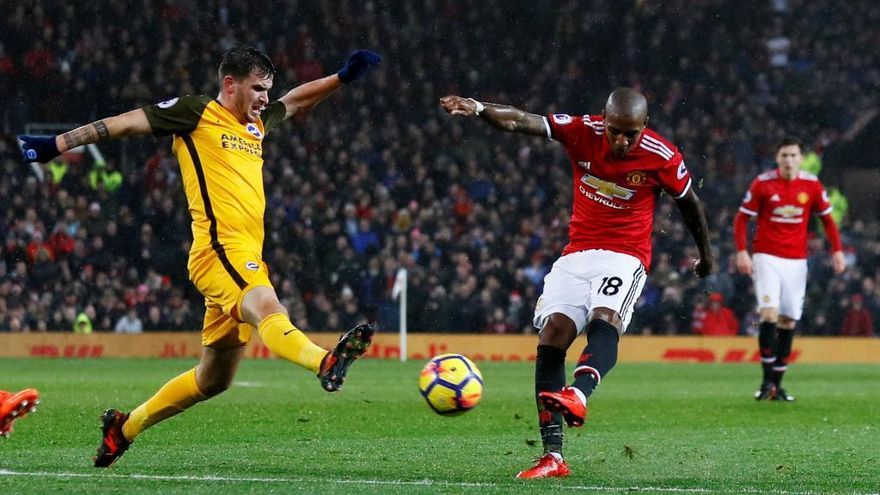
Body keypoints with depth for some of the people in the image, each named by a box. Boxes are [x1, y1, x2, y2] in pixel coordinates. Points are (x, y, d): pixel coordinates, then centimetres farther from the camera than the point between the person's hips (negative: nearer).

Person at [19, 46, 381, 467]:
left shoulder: (256, 124, 23)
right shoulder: (197, 114, 2)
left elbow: (296, 101, 41)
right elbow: (126, 123, 1)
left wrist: (342, 77, 29)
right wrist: (56, 145, -1)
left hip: (245, 258, 9)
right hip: (220, 247, -9)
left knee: (213, 379, 13)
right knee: (268, 310, -38)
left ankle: (125, 427, 28)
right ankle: (325, 362, -67)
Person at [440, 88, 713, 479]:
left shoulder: (662, 157, -10)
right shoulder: (582, 131, -8)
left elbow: (689, 204, 8)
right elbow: (520, 122, -21)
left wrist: (705, 254, 22)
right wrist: (478, 109, -40)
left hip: (626, 256, -3)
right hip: (578, 253, 3)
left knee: (605, 318, -32)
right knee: (552, 335, -13)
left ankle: (578, 395, -61)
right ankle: (552, 457, -15)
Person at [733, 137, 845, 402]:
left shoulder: (812, 185, 1)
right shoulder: (762, 183, -6)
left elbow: (827, 218, 12)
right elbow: (742, 218, 0)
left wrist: (837, 250, 1)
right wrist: (741, 251, -11)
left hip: (796, 260, 3)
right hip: (767, 258, -3)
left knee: (788, 321, 4)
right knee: (769, 313, -18)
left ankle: (777, 385, 12)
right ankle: (767, 380, -10)